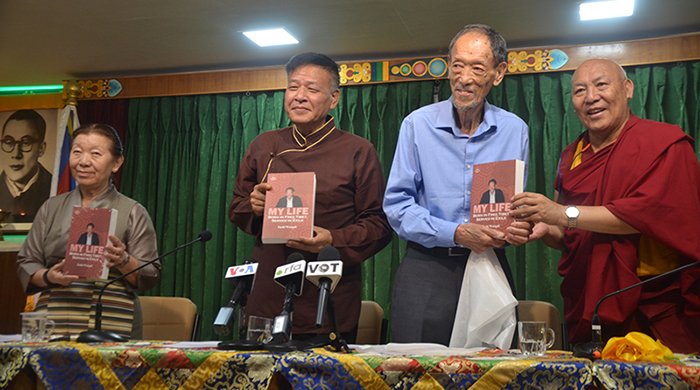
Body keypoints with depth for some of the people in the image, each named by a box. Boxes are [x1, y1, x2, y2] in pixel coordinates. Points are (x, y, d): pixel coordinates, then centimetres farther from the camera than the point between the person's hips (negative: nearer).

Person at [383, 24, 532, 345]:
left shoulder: (515, 130, 6)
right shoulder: (417, 125, -1)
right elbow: (396, 205, -4)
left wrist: (518, 228, -10)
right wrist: (456, 233, -16)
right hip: (426, 268, -1)